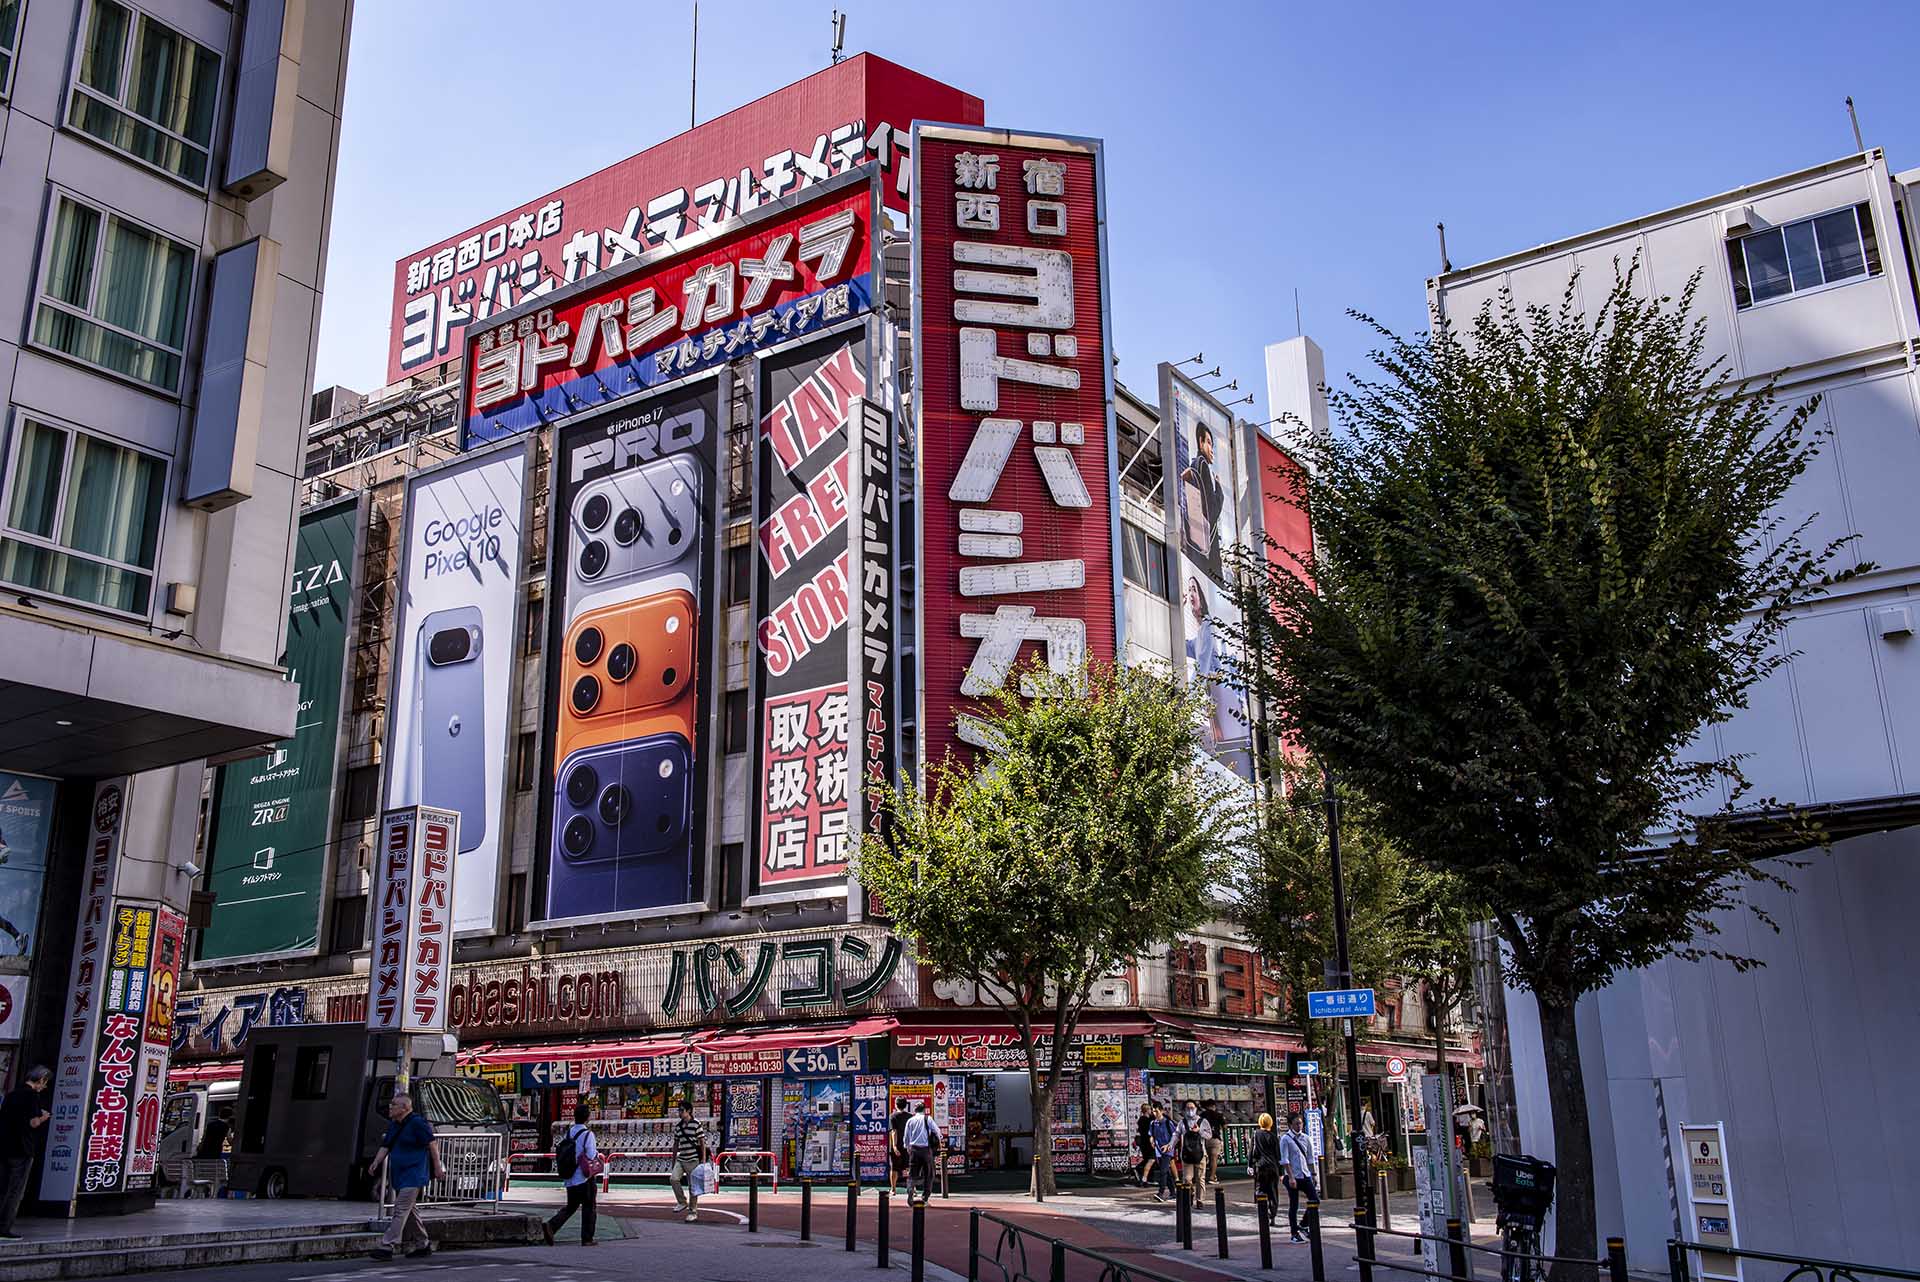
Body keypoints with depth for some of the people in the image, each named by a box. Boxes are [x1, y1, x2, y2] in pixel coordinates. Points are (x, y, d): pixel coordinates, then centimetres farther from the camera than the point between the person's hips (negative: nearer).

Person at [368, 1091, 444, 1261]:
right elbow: (385, 1147, 15)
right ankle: (424, 1245, 24)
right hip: (398, 1175, 9)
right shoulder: (393, 1126, 13)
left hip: (413, 1175, -9)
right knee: (410, 1210, 14)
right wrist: (376, 1163, -3)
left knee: (401, 1210, -13)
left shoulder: (417, 1123, -13)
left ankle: (387, 1246, -16)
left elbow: (432, 1143, -12)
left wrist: (437, 1168, -11)